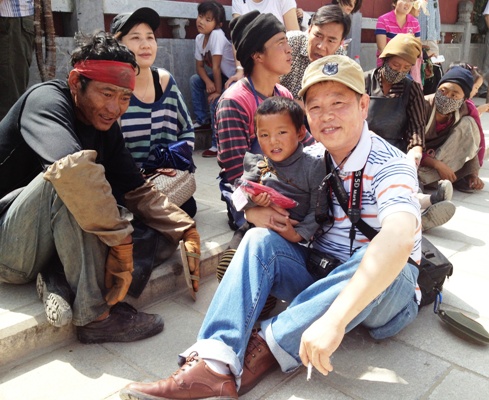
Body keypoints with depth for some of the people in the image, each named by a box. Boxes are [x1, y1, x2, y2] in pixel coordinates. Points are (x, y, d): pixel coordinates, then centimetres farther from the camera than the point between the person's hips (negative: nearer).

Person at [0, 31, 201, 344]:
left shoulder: (106, 127, 3)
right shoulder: (47, 100, -19)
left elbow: (137, 191, 1)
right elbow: (74, 168, -40)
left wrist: (187, 230, -13)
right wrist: (120, 241, -35)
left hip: (49, 245, 7)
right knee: (71, 178, -34)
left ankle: (56, 279, -13)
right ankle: (95, 314, -28)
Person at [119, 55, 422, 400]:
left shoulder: (389, 164, -18)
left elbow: (399, 239, -39)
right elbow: (254, 206, 7)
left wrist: (335, 318, -49)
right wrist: (260, 212, -20)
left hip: (384, 286, -4)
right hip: (320, 274, 5)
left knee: (376, 266, -37)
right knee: (260, 240, -17)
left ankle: (269, 347, -28)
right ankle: (216, 366, -33)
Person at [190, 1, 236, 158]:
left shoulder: (217, 35, -26)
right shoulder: (199, 38, -2)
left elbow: (216, 67, -25)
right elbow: (199, 66, 2)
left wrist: (218, 91, -22)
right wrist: (208, 82, -16)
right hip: (222, 76, 9)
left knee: (215, 102, -23)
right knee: (195, 80, 6)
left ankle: (218, 144, -11)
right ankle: (202, 119, 16)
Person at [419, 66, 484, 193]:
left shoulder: (464, 111, -10)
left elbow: (470, 147, -4)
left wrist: (473, 174, -18)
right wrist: (437, 164, -34)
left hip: (445, 155, 5)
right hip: (421, 158, -4)